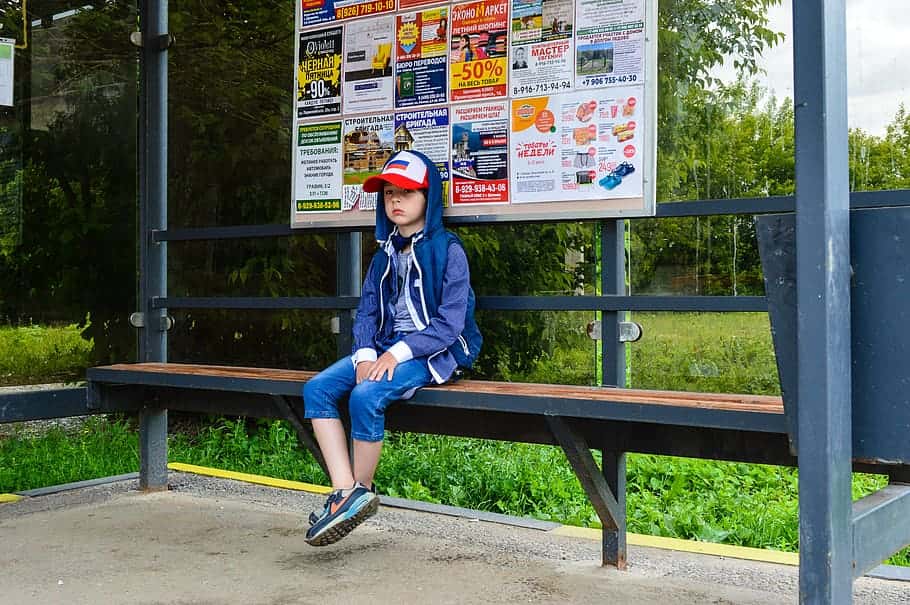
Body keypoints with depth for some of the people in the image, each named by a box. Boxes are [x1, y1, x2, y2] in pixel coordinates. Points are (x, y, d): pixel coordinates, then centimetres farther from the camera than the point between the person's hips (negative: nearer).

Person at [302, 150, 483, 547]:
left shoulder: (447, 250, -6)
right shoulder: (385, 256, 15)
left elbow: (451, 322, -14)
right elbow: (366, 313, 10)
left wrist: (398, 353, -21)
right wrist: (365, 354, -11)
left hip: (435, 353, -7)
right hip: (385, 350, 7)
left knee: (366, 396, -31)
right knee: (316, 389, -13)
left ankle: (362, 491, -10)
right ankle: (344, 492, -19)